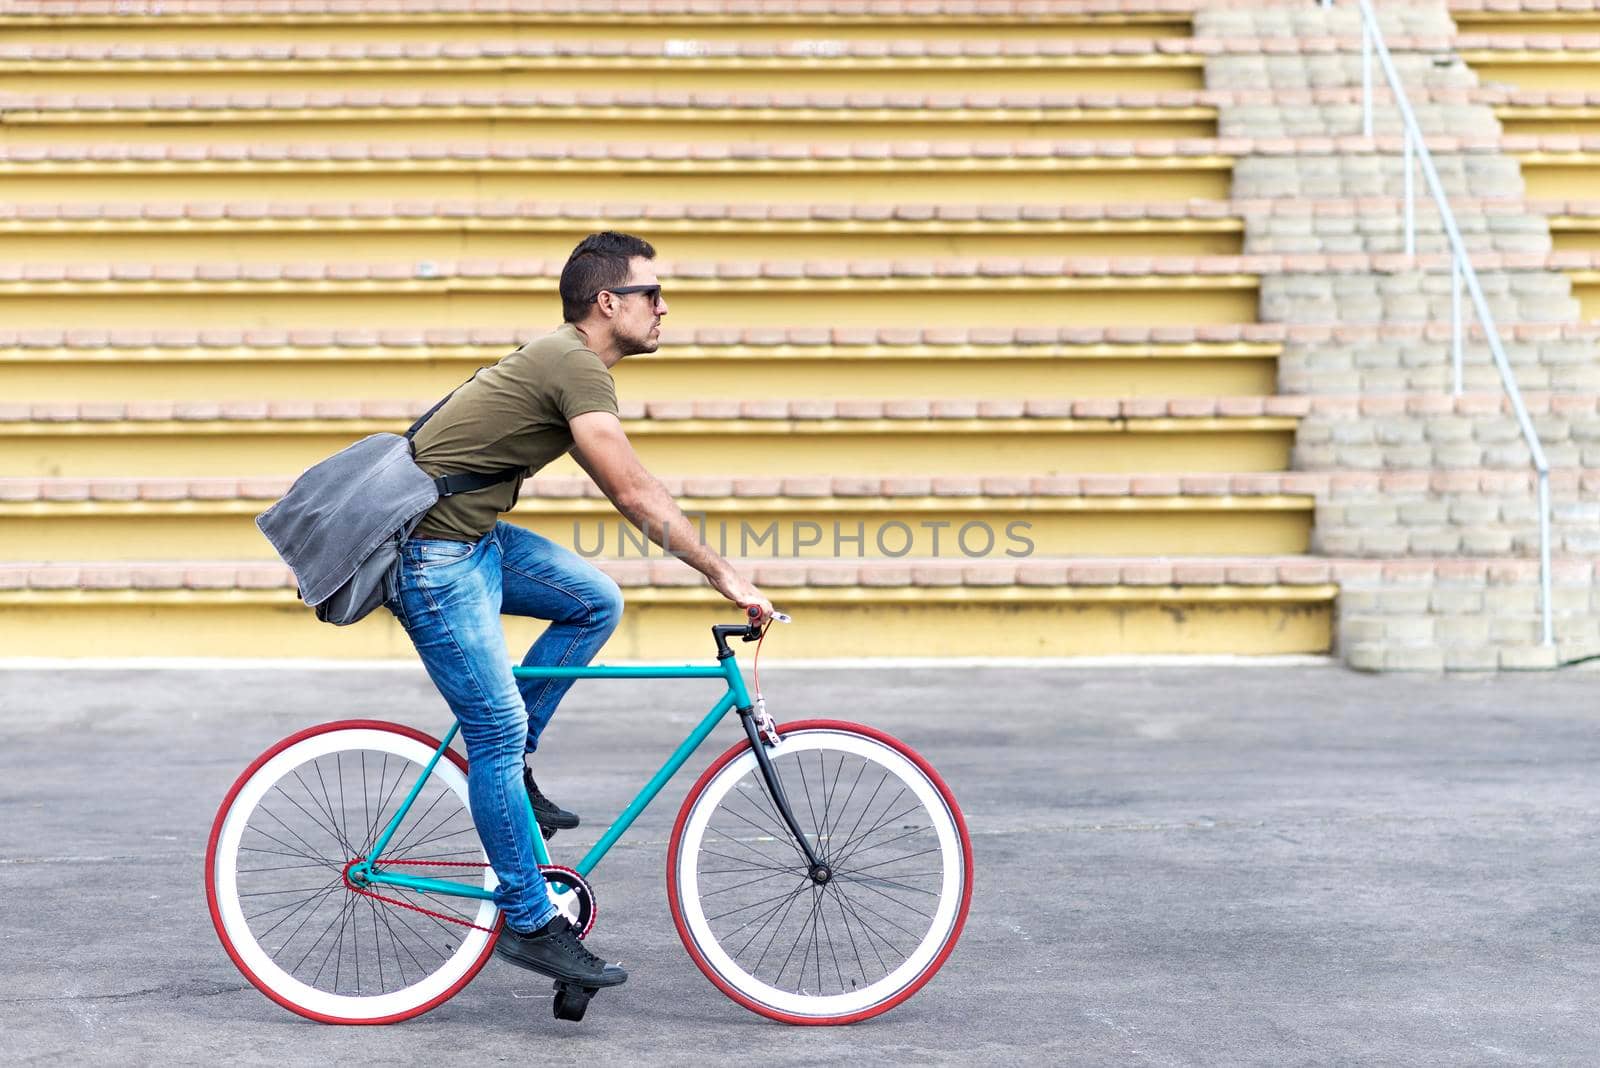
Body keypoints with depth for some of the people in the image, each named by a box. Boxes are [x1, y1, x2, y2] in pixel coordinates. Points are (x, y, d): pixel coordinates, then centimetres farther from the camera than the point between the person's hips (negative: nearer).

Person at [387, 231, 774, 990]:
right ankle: (529, 922, 2)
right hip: (433, 552, -10)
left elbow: (628, 494, 19)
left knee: (596, 601, 6)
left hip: (474, 537, 10)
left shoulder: (565, 359, 14)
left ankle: (506, 768, 13)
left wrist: (711, 566, 16)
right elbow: (636, 495, -20)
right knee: (499, 730, -6)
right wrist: (723, 574, -16)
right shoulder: (576, 366, -17)